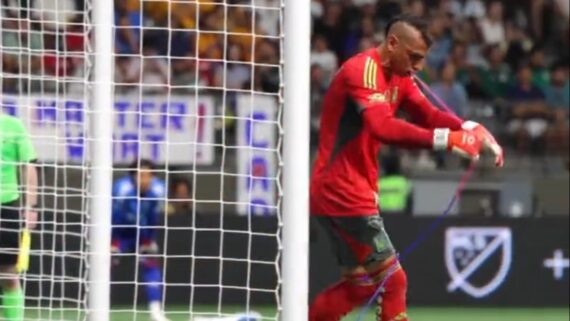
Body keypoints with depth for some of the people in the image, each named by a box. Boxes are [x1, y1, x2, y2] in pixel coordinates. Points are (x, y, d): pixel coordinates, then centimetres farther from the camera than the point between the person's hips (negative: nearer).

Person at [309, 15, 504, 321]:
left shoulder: (398, 77, 12)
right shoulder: (364, 71, -19)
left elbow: (427, 114, 4)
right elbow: (384, 128, -34)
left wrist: (471, 129, -15)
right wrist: (445, 139, -39)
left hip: (354, 193, 10)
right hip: (342, 192, -10)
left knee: (361, 284, 17)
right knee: (391, 280, -8)